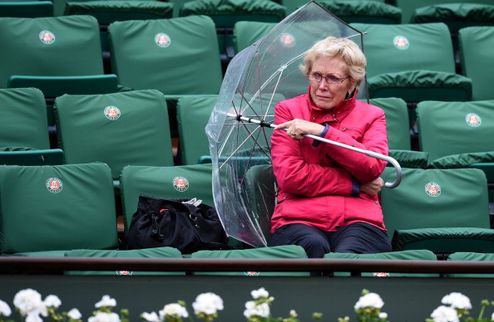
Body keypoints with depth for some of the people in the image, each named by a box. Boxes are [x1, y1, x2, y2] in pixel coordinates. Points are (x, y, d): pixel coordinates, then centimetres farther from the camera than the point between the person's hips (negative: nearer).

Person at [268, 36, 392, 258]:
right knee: (314, 247, -39)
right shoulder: (288, 110, 16)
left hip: (358, 220, 0)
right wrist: (356, 185, 0)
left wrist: (322, 131, -6)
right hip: (298, 220, 0)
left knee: (348, 254, -39)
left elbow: (373, 167, -1)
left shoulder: (371, 116, 21)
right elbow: (289, 176, 1)